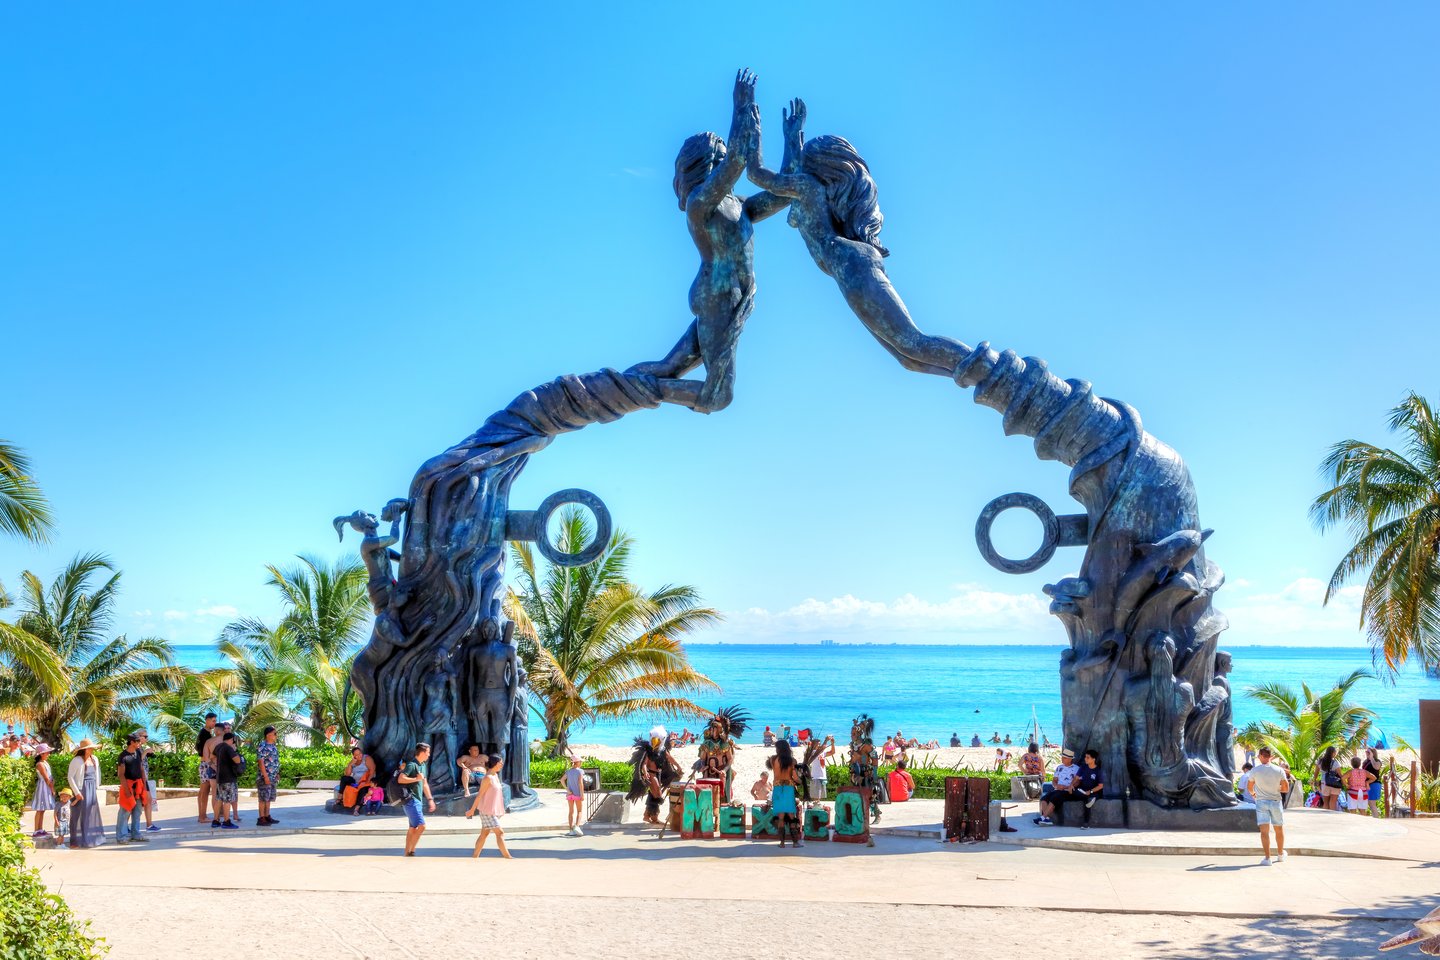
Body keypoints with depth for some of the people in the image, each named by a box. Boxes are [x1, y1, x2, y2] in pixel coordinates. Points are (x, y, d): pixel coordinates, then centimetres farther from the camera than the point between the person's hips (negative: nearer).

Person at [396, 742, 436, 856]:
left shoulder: (422, 765, 16)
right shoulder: (412, 765, -13)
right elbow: (400, 779, -22)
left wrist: (430, 799, 22)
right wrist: (416, 778, -20)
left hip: (418, 800, 10)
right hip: (411, 800, -10)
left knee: (413, 828, 11)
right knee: (421, 826, -15)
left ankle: (407, 853, 15)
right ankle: (410, 851, -8)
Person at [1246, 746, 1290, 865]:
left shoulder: (1255, 770, -7)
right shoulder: (1279, 770, -5)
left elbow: (1249, 787, 6)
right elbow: (1286, 789, -2)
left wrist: (1253, 794, 28)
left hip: (1261, 802, -2)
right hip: (1276, 801, 2)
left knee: (1264, 831, -5)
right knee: (1279, 829, 19)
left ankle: (1267, 858, -12)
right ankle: (1280, 854, 35)